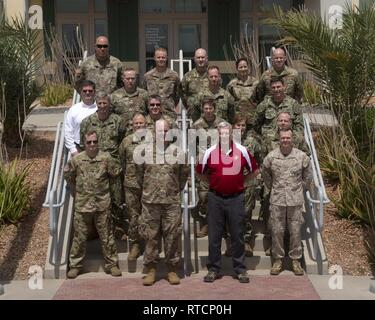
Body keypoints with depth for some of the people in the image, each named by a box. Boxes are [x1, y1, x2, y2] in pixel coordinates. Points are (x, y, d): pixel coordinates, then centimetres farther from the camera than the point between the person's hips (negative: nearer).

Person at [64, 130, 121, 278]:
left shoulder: (106, 158, -6)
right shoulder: (76, 160, -2)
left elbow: (116, 173, 6)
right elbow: (68, 175, 14)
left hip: (102, 205, 0)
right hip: (82, 205, 1)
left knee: (107, 237, 8)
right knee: (79, 237, 8)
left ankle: (112, 264, 18)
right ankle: (75, 265, 19)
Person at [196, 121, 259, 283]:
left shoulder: (242, 151, -2)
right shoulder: (210, 152, 0)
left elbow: (254, 170, 9)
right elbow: (200, 172, 13)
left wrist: (240, 180, 4)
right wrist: (213, 180, 6)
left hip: (236, 198, -1)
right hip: (215, 198, 1)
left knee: (237, 235, 6)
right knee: (214, 235, 6)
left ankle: (240, 269, 16)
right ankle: (213, 269, 16)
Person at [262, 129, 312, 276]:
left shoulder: (302, 156, -1)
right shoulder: (271, 156, -1)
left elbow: (307, 177, 12)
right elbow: (266, 175, 14)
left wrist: (300, 189, 9)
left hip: (296, 200, 0)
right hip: (277, 200, 0)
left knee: (295, 231, 4)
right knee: (277, 231, 4)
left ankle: (296, 260, 16)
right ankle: (278, 260, 15)